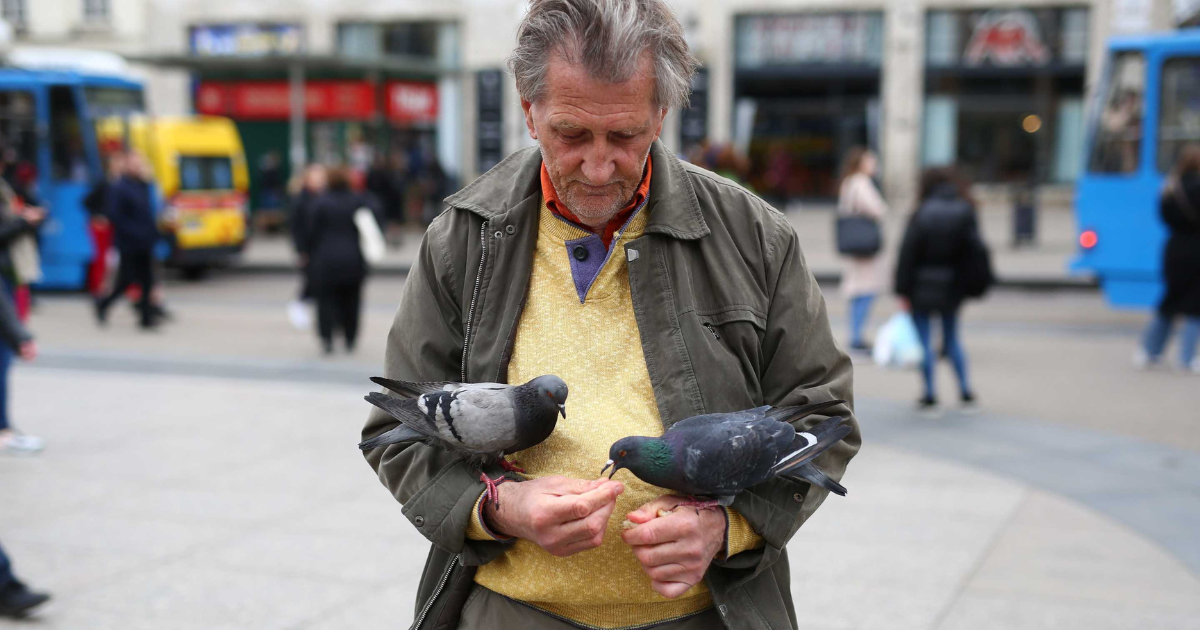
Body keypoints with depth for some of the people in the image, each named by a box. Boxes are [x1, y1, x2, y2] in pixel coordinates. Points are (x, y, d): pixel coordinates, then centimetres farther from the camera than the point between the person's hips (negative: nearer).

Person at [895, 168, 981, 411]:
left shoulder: (922, 214, -12)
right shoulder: (966, 212, 0)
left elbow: (908, 254, -13)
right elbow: (974, 252, -1)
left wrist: (902, 291, -9)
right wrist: (966, 287, 6)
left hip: (923, 288, -4)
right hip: (952, 288, 4)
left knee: (924, 340, 4)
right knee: (952, 337, 17)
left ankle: (930, 394, 7)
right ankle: (965, 391, 17)